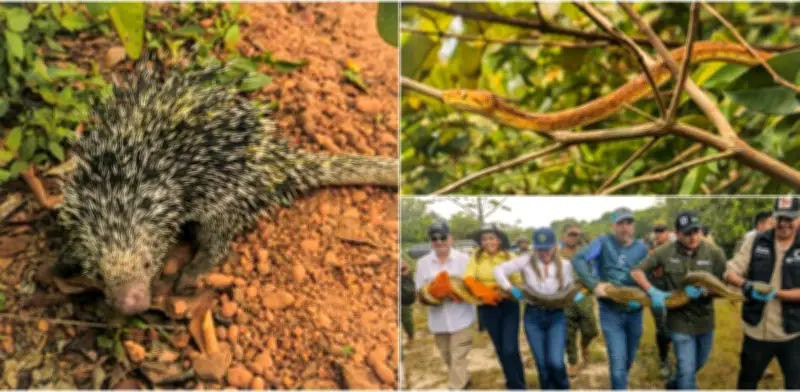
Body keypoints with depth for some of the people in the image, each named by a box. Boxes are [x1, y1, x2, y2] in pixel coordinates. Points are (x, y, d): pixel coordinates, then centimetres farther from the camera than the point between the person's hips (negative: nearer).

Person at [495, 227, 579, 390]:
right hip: (533, 316, 0)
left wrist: (578, 294, -11)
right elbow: (499, 270, -7)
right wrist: (509, 288, -19)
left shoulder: (565, 265, 0)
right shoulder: (526, 261, -7)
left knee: (555, 362, -13)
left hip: (556, 316, 0)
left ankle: (563, 387, 17)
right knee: (542, 365, 6)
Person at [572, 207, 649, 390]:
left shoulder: (642, 248, 3)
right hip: (611, 312, -4)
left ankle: (618, 384, 45)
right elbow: (578, 260, -18)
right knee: (618, 362, -11)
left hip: (634, 311, 4)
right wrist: (594, 284, -28)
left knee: (629, 359, 19)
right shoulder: (603, 242, -7)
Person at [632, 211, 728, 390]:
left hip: (705, 319, 4)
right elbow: (637, 271, -9)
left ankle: (674, 384, 53)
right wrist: (653, 291, -24)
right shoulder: (666, 252, -15)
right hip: (680, 320, -3)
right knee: (687, 370, -1)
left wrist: (702, 291, -26)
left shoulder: (714, 253, -12)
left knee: (699, 363, 25)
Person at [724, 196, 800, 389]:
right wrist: (745, 284, -25)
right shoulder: (755, 241, -3)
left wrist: (775, 294, -27)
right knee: (747, 380, 21)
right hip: (756, 329, 2)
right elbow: (731, 271, -5)